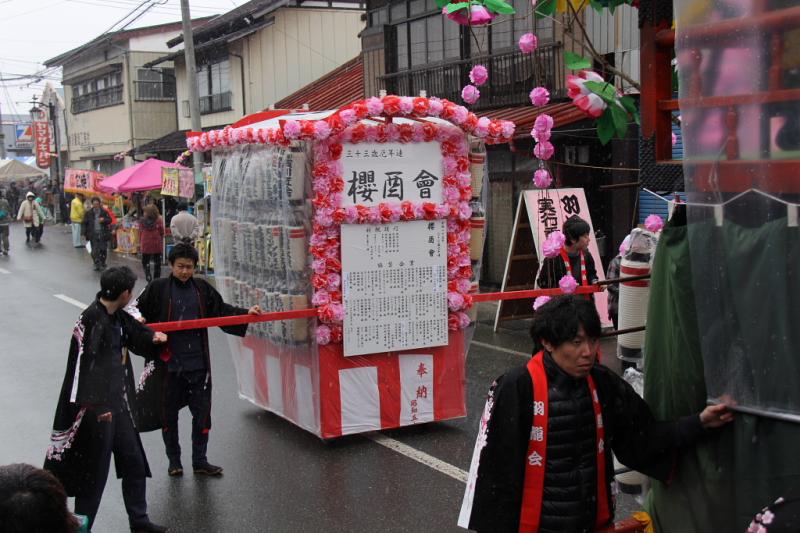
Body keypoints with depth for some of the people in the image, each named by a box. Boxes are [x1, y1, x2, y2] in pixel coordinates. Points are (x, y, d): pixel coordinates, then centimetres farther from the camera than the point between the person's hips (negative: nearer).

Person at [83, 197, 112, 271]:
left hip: (103, 234, 0)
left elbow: (109, 220, 4)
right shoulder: (89, 213, 5)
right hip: (93, 234, 0)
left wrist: (104, 220, -17)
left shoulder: (104, 212, 3)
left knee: (103, 249, 3)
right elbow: (85, 223, 8)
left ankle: (102, 263, 18)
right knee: (94, 250, -5)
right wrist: (85, 233, 3)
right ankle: (97, 264, -2)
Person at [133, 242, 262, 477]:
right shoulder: (158, 288, -4)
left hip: (197, 363, 2)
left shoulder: (202, 288, 5)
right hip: (168, 362, -2)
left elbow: (221, 310, 13)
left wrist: (247, 313, 3)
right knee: (169, 413, 10)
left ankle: (200, 460, 20)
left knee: (202, 411, 7)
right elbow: (138, 310, 0)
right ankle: (174, 460, 25)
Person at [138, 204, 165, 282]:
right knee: (157, 263, 13)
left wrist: (140, 243, 9)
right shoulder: (159, 220, -11)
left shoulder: (142, 221, -7)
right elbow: (162, 233, -6)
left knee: (145, 262, 14)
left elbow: (140, 233, -1)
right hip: (157, 245, 0)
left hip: (145, 245, 0)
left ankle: (148, 278, -5)